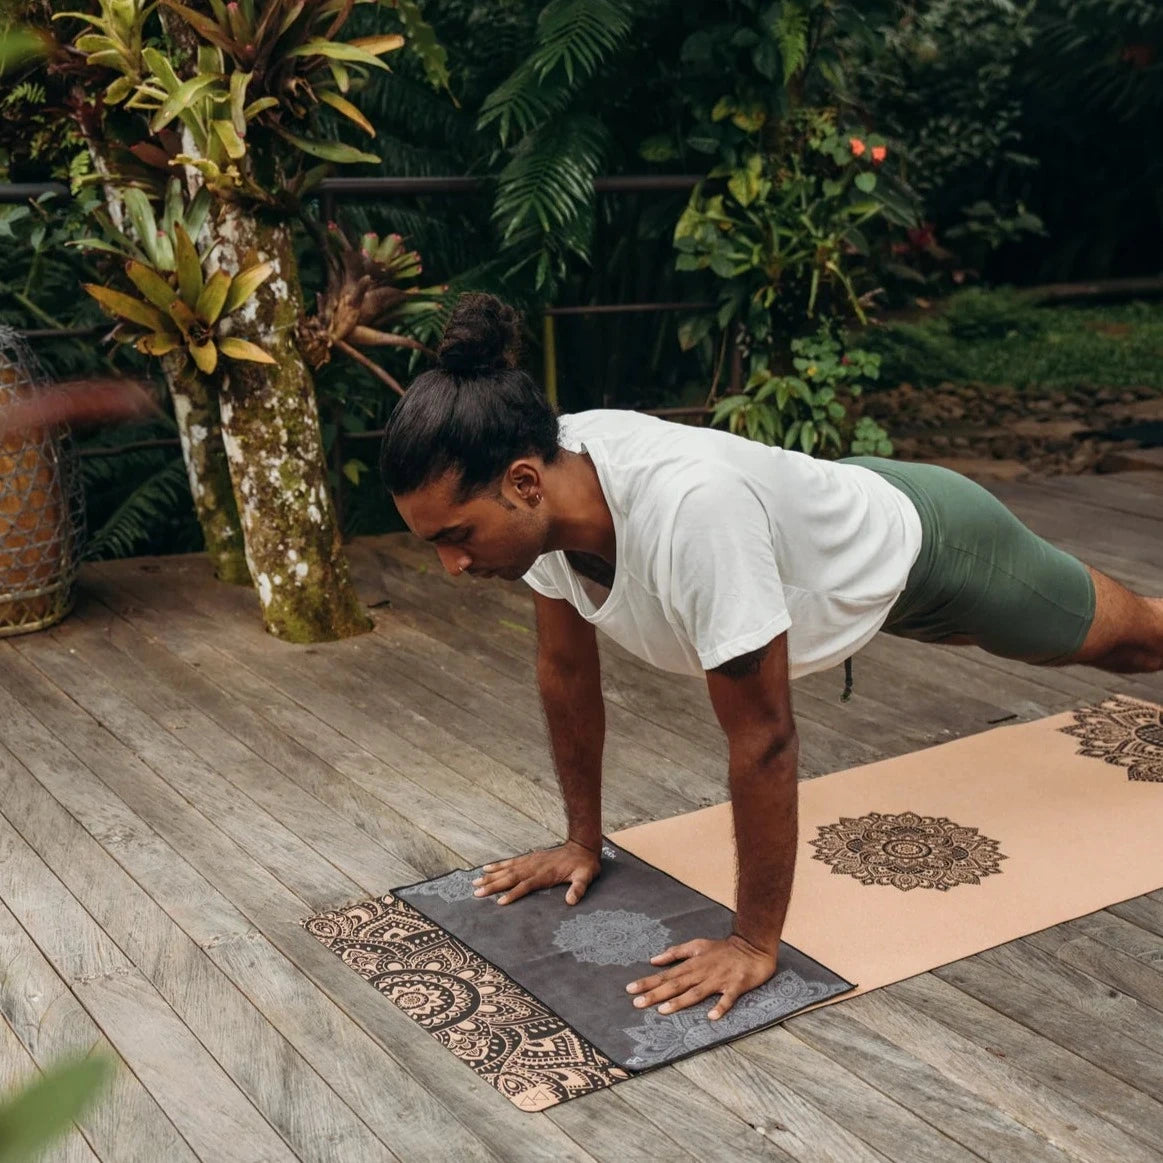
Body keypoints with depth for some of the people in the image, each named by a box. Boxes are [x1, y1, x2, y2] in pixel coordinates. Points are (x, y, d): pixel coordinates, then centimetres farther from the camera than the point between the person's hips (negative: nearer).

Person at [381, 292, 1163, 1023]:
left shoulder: (689, 509, -49)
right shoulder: (534, 493, -26)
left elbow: (764, 739, -41)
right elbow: (567, 672, -10)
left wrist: (754, 944, -33)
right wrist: (583, 842, -3)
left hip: (919, 537, -6)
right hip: (846, 520, 6)